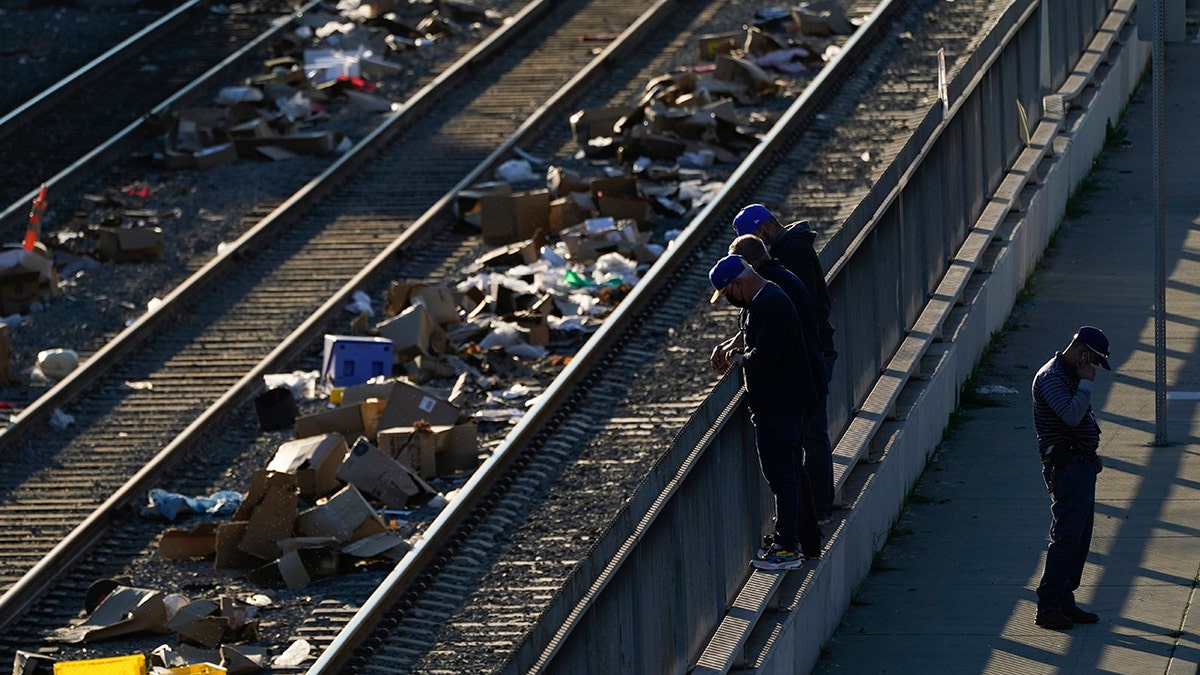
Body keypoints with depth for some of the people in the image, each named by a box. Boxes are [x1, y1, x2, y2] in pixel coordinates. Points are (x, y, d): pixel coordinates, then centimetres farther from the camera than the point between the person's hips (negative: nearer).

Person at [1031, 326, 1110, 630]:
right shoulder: (1051, 377, -14)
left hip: (1081, 465, 10)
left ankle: (1065, 602, 15)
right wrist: (1086, 384, -16)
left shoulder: (1070, 376, 18)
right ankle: (1047, 607, -11)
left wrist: (1092, 455, 17)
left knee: (1080, 537, 10)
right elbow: (1072, 415, -28)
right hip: (1066, 467, -10)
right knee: (1066, 536, -12)